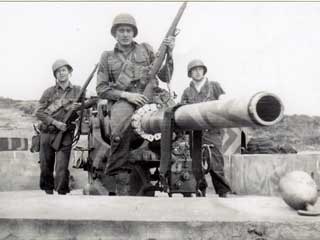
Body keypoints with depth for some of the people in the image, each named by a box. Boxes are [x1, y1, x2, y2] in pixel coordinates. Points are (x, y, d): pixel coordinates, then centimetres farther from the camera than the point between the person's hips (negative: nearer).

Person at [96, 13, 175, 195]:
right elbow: (101, 89, 11)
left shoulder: (145, 49, 20)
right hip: (121, 101, -2)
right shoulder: (107, 57, 19)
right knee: (120, 128, -36)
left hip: (147, 98, 2)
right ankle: (122, 185, -31)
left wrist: (169, 54, -1)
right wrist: (125, 94, -5)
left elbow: (166, 77, 15)